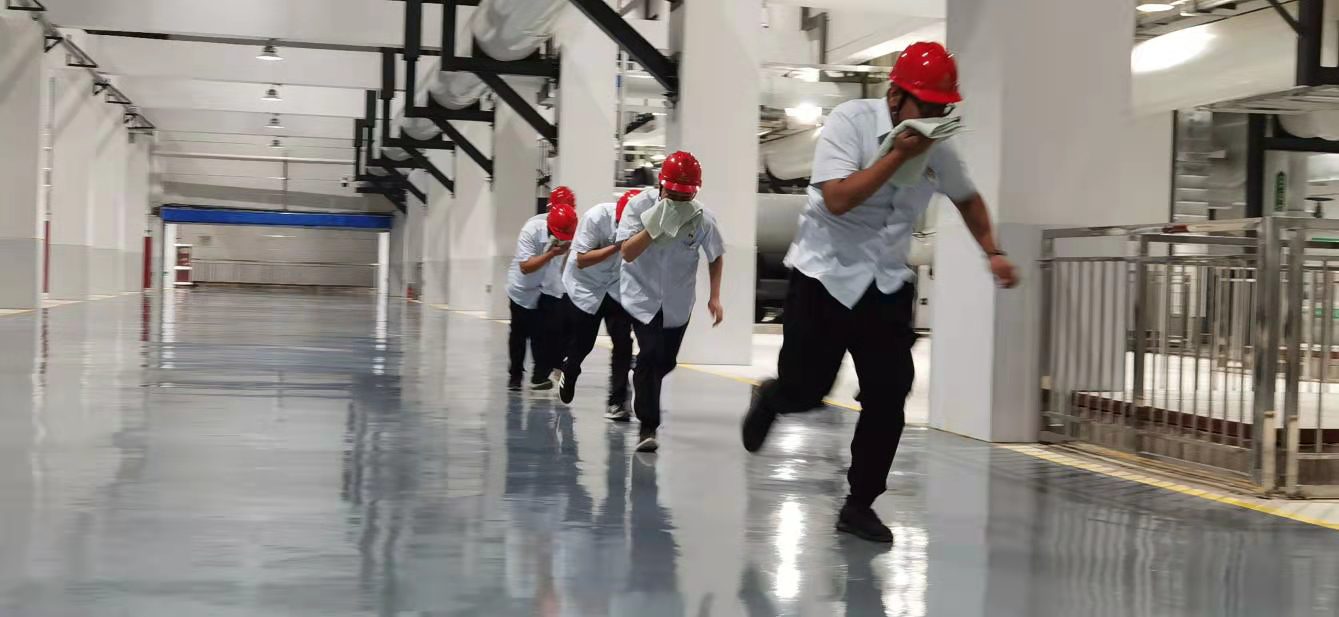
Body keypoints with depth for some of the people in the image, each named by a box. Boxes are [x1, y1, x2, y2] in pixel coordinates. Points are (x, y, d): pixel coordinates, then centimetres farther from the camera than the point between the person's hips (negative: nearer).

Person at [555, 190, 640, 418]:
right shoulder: (596, 217, -29)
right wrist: (617, 246, -36)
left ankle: (617, 401, -1)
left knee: (623, 342, -13)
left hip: (619, 289, 2)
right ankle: (568, 371, 45)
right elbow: (581, 260, -26)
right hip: (586, 287, -2)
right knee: (581, 344, 9)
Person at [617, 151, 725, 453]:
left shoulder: (703, 218, -15)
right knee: (650, 354, -17)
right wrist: (654, 226, -34)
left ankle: (642, 391, 43)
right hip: (642, 295, -3)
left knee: (665, 362, 11)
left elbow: (716, 257, 2)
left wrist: (715, 297, -2)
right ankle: (648, 426, -8)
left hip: (678, 300, 3)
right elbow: (627, 252, -23)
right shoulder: (640, 206, -18)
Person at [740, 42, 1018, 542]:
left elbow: (967, 199, 20)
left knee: (888, 398, -5)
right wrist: (899, 155, -25)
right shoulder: (850, 120, -15)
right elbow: (837, 199, -26)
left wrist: (992, 252, 8)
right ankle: (769, 399, 38)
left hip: (887, 283, 4)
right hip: (825, 274, -4)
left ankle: (859, 505, 10)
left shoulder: (938, 147, 0)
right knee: (804, 392, 0)